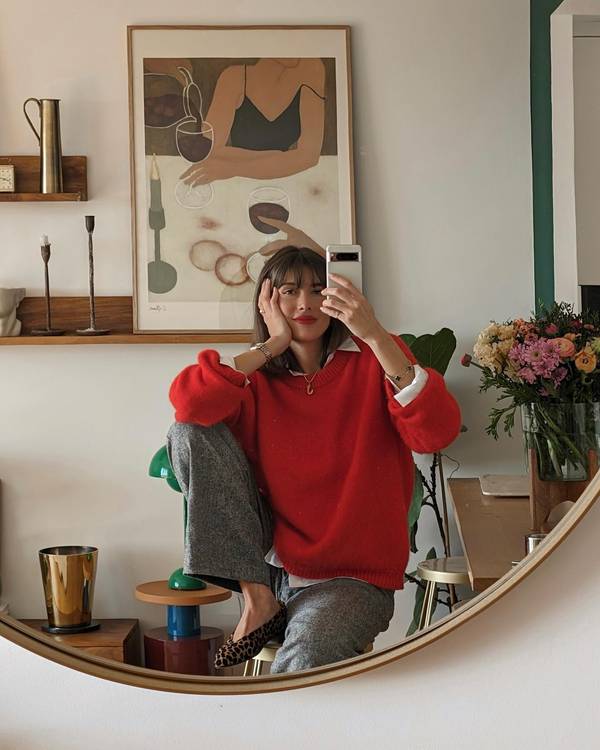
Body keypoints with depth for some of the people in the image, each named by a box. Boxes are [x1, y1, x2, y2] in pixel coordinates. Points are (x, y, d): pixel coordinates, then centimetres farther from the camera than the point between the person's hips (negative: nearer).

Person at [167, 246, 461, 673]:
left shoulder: (372, 359, 0)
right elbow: (188, 401, -16)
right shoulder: (257, 377, 6)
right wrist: (272, 345, -11)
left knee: (309, 654, -38)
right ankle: (257, 600, -9)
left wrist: (375, 334, -26)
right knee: (191, 432, -11)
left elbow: (437, 433, -19)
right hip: (271, 559, 5)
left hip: (353, 574, -4)